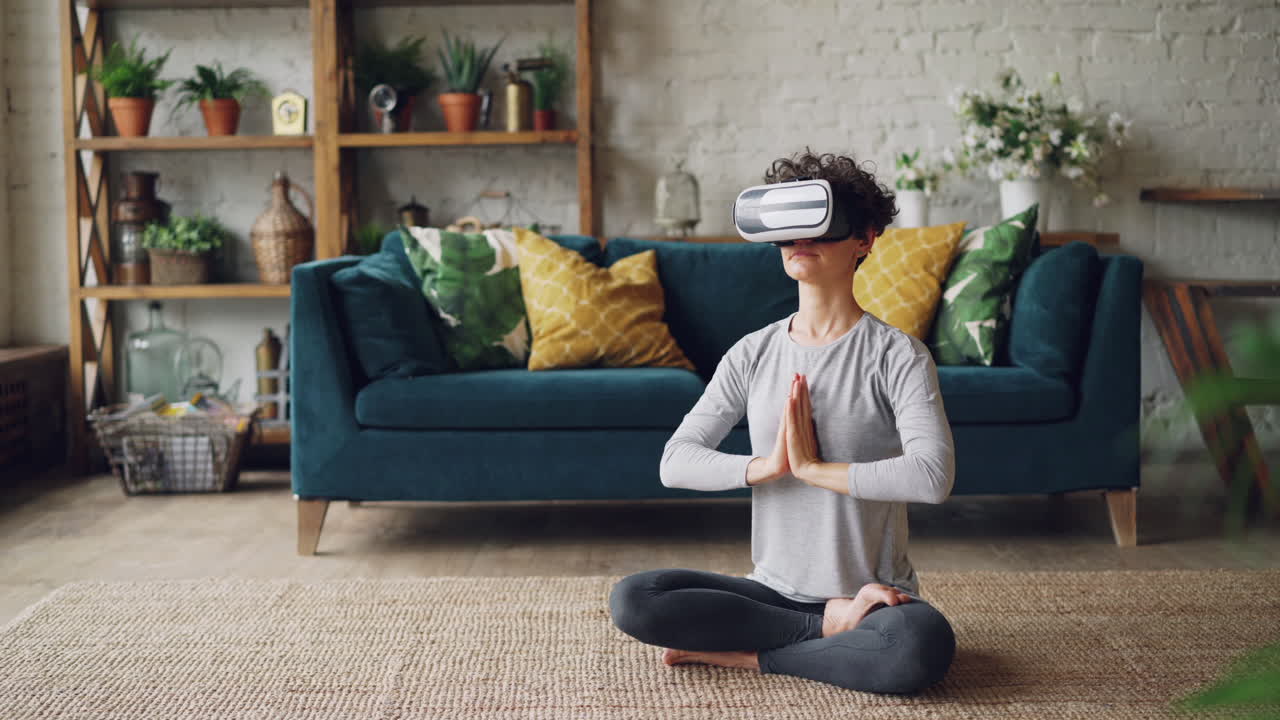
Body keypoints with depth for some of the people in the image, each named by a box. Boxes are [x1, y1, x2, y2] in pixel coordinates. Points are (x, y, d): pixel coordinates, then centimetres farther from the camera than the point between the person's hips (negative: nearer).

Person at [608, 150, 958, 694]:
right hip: (774, 588, 4)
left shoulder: (897, 354, -9)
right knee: (631, 600, -18)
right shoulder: (753, 354, 4)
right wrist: (767, 466, -19)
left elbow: (933, 476, -24)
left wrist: (813, 468, -20)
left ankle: (748, 654, -14)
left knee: (923, 646, -38)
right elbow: (675, 461, -3)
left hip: (874, 593, -4)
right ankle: (830, 627, -11)